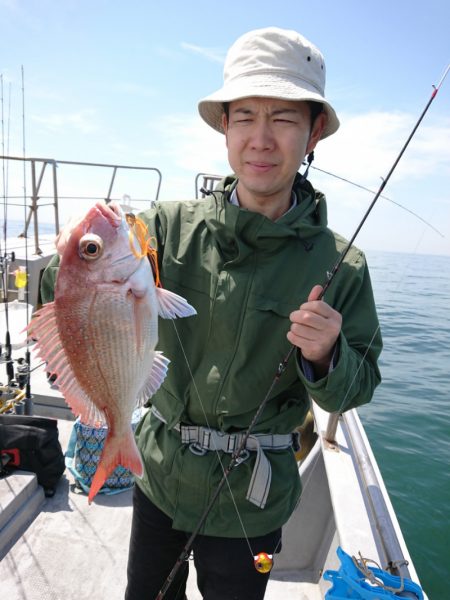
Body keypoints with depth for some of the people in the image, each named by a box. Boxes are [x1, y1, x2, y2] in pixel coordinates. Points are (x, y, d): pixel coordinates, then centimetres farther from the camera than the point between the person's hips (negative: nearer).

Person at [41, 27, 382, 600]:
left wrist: (325, 358, -28)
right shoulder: (172, 225, -12)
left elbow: (357, 387, -6)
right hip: (159, 471, 2)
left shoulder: (339, 265, -15)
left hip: (248, 499, -1)